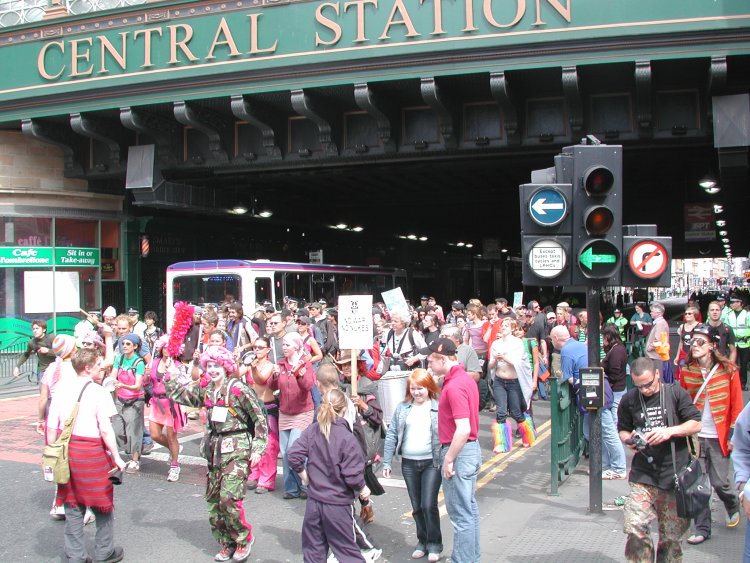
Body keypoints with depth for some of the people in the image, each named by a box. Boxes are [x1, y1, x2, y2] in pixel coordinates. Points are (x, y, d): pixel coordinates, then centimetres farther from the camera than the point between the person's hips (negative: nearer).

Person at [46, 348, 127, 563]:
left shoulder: (61, 391, 3)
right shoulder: (99, 393, -13)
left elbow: (51, 427, 4)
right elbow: (106, 430, -16)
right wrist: (117, 458, -10)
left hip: (67, 450, 5)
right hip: (92, 453, -5)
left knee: (73, 505, 15)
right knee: (103, 504, 11)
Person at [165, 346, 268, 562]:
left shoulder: (238, 389, -12)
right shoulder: (206, 390, 7)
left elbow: (260, 418, -9)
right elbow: (180, 394, 17)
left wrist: (258, 448, -11)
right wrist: (171, 373, 11)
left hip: (236, 450, -7)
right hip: (215, 450, 7)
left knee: (228, 498, -16)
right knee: (213, 500, 9)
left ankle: (244, 538, 6)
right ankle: (227, 544, 25)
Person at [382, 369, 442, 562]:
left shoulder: (438, 407, -5)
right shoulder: (402, 408, 4)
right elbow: (392, 435, 6)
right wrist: (387, 462, 4)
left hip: (432, 463, -4)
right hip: (408, 464, 4)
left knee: (429, 505, -7)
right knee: (417, 507, 12)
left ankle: (434, 544, 11)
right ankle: (422, 541, 29)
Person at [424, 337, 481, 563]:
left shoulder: (454, 386, -22)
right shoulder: (465, 379, 9)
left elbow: (464, 429, -28)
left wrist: (448, 459, -19)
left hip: (459, 452, -10)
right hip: (470, 449, 10)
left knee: (461, 514, 0)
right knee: (469, 508, 19)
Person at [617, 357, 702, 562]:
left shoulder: (676, 393, -2)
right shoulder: (629, 400, 3)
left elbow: (696, 424, 0)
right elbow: (622, 429, 15)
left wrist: (669, 431, -15)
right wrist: (629, 439, -8)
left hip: (675, 473, -1)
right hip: (643, 475, 1)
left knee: (672, 534, 8)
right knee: (635, 528, -12)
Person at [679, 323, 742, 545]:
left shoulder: (728, 371, -5)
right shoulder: (686, 371, 1)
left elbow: (736, 406, -1)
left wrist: (732, 435, -4)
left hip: (718, 437, -2)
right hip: (694, 435, 2)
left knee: (719, 481, 3)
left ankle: (733, 506, 36)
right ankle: (702, 528, 14)